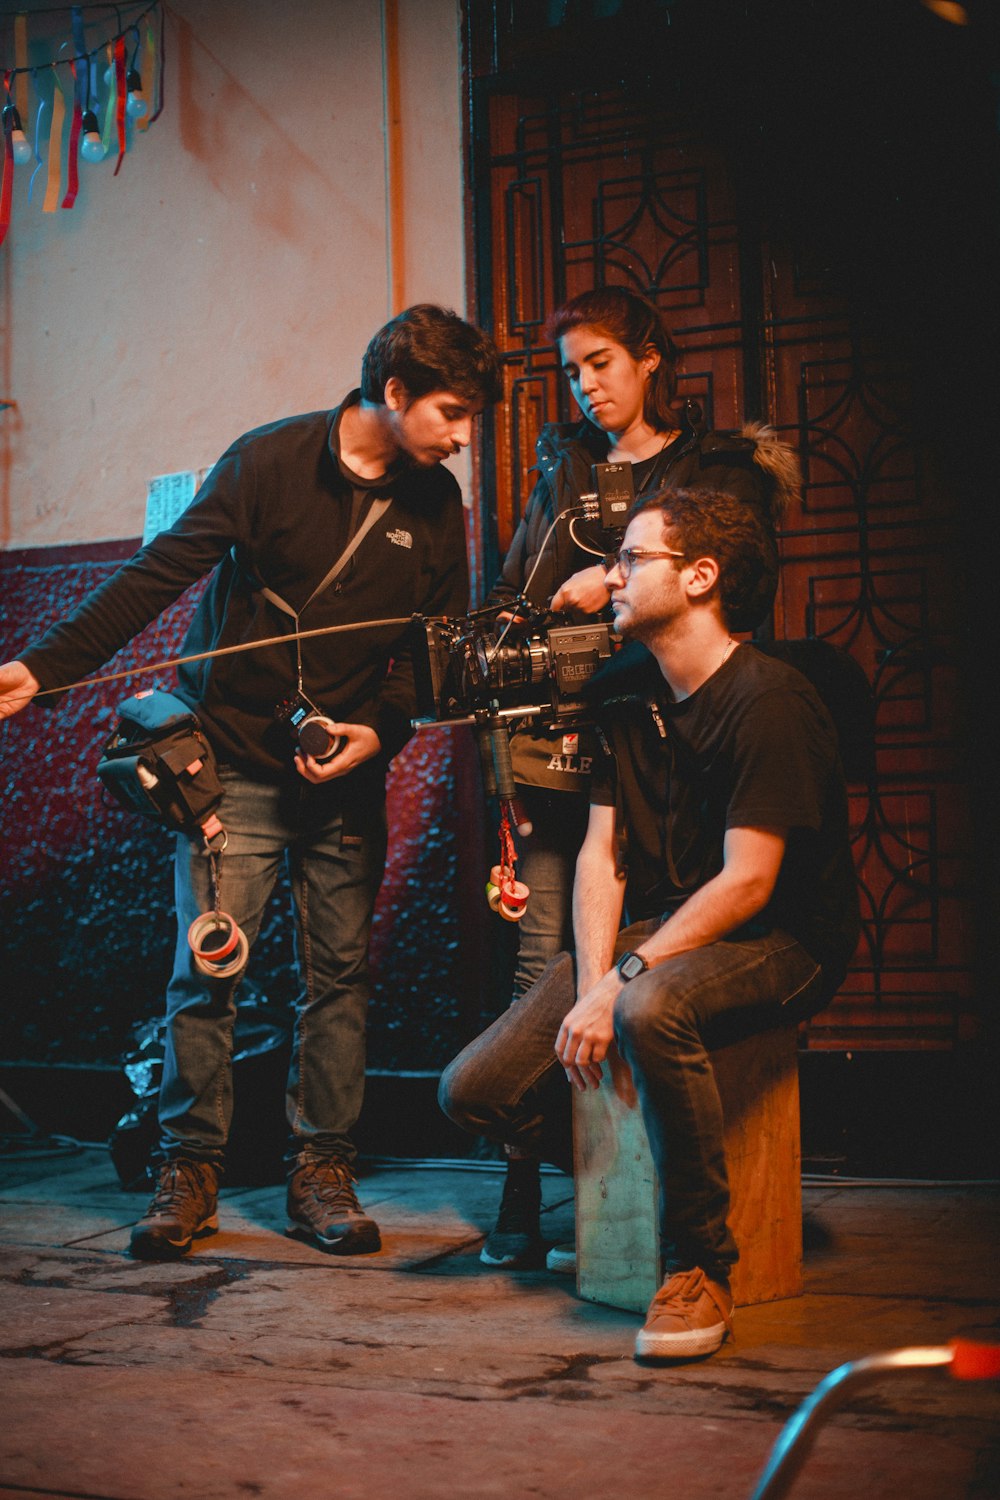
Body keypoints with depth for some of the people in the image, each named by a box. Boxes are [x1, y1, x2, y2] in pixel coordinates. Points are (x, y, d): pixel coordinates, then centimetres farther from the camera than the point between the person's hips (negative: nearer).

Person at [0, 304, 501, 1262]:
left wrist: (382, 730, -6)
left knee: (339, 971, 3)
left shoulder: (436, 505, 3)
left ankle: (320, 1171, 13)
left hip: (347, 765, 3)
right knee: (207, 962, -4)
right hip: (236, 756, -3)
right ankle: (190, 1172, 8)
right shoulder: (271, 461, -9)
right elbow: (160, 572, -12)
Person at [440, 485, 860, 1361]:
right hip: (662, 929, 7)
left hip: (781, 943, -7)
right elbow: (601, 853, 3)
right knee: (474, 1092, -7)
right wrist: (591, 985, -12)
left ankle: (700, 1270, -20)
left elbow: (746, 883, -22)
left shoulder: (770, 704, -18)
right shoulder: (624, 691, 7)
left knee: (652, 1011, -41)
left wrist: (620, 984, -25)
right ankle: (628, 1189, 18)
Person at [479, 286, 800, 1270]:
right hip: (550, 735, 3)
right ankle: (521, 1199, -1)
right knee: (541, 956, -3)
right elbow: (510, 587, 23)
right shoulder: (562, 464, 25)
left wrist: (618, 579, -12)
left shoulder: (722, 468, 11)